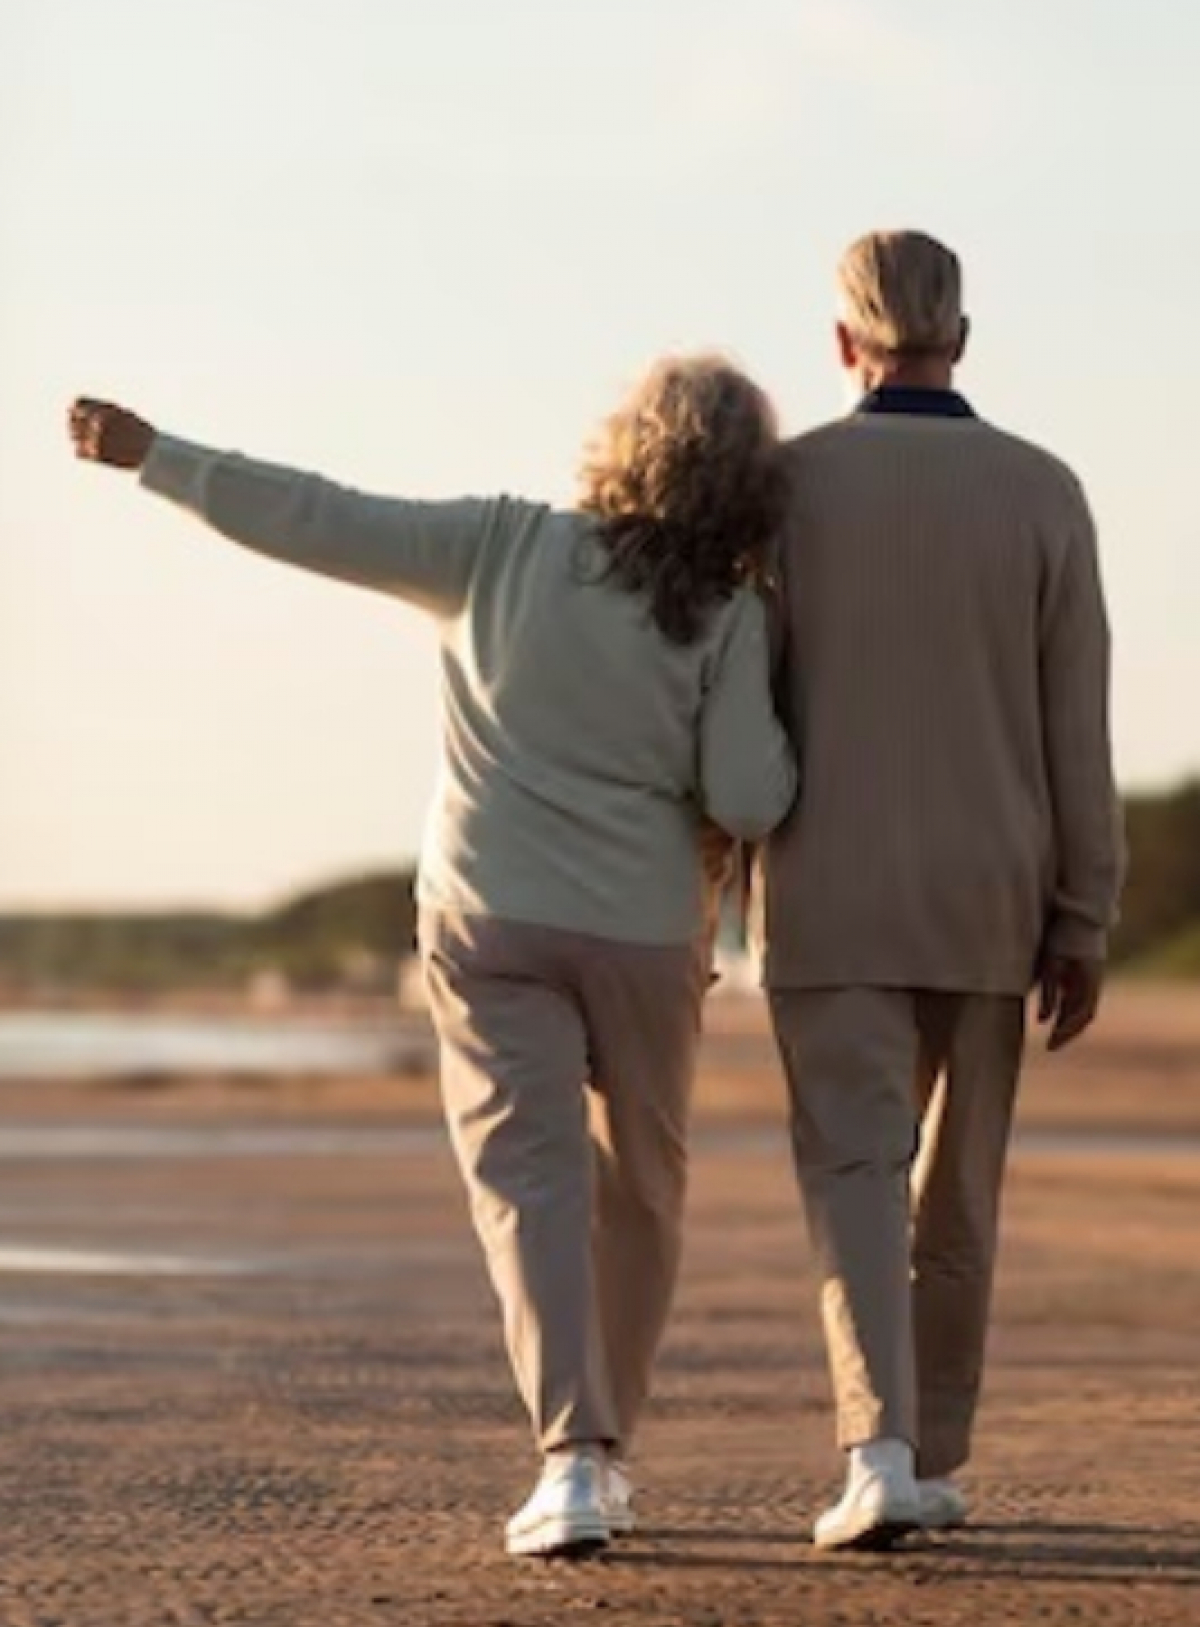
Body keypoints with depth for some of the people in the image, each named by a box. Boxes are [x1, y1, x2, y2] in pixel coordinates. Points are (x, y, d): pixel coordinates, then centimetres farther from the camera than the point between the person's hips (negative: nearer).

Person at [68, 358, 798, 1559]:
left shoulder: (506, 548, -6)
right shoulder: (729, 619, -9)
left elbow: (323, 524, -5)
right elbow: (748, 802, -13)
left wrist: (155, 458, 4)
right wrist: (778, 726, 8)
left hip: (488, 919, 0)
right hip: (645, 932, 0)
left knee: (529, 1183, -4)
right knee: (637, 1191, 18)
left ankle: (574, 1459, -19)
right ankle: (605, 1451, 24)